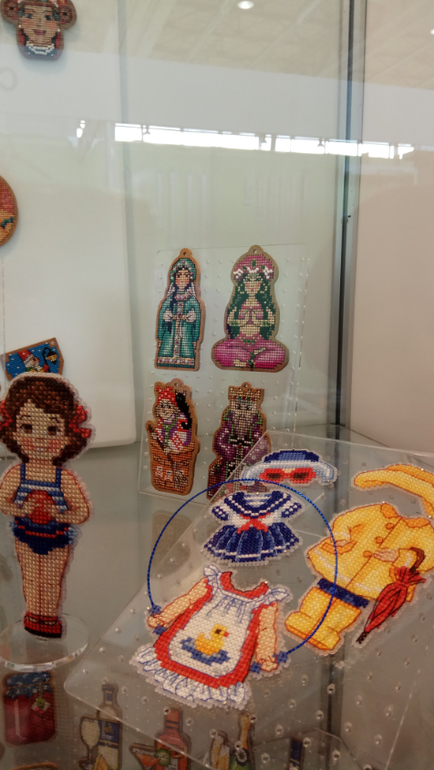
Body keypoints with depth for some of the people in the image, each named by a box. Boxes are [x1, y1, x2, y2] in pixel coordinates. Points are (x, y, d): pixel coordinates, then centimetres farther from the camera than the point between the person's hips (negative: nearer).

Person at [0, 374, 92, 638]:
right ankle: (33, 613, 46)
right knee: (30, 578, 22)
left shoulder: (66, 479, -23)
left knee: (52, 581, 18)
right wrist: (22, 511, -22)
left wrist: (58, 516, -29)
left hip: (57, 540, -1)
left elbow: (83, 512, -17)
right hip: (26, 537, 2)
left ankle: (50, 616, 42)